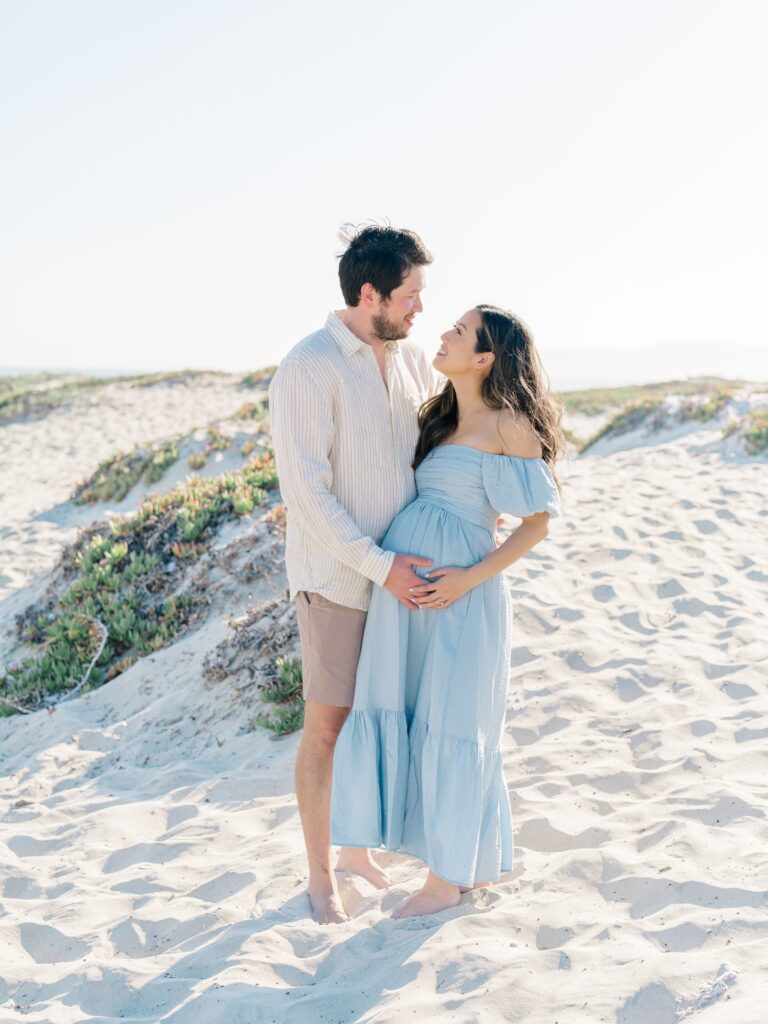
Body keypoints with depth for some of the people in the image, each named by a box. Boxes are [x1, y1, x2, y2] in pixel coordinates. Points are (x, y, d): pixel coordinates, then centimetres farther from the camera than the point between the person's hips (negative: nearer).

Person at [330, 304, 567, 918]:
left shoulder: (511, 423, -8)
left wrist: (470, 578, -16)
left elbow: (540, 520, -8)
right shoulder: (440, 416, 14)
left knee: (451, 726, 3)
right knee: (401, 716, 12)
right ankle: (478, 860, 28)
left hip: (458, 592, -8)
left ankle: (448, 877, 19)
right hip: (401, 584, 8)